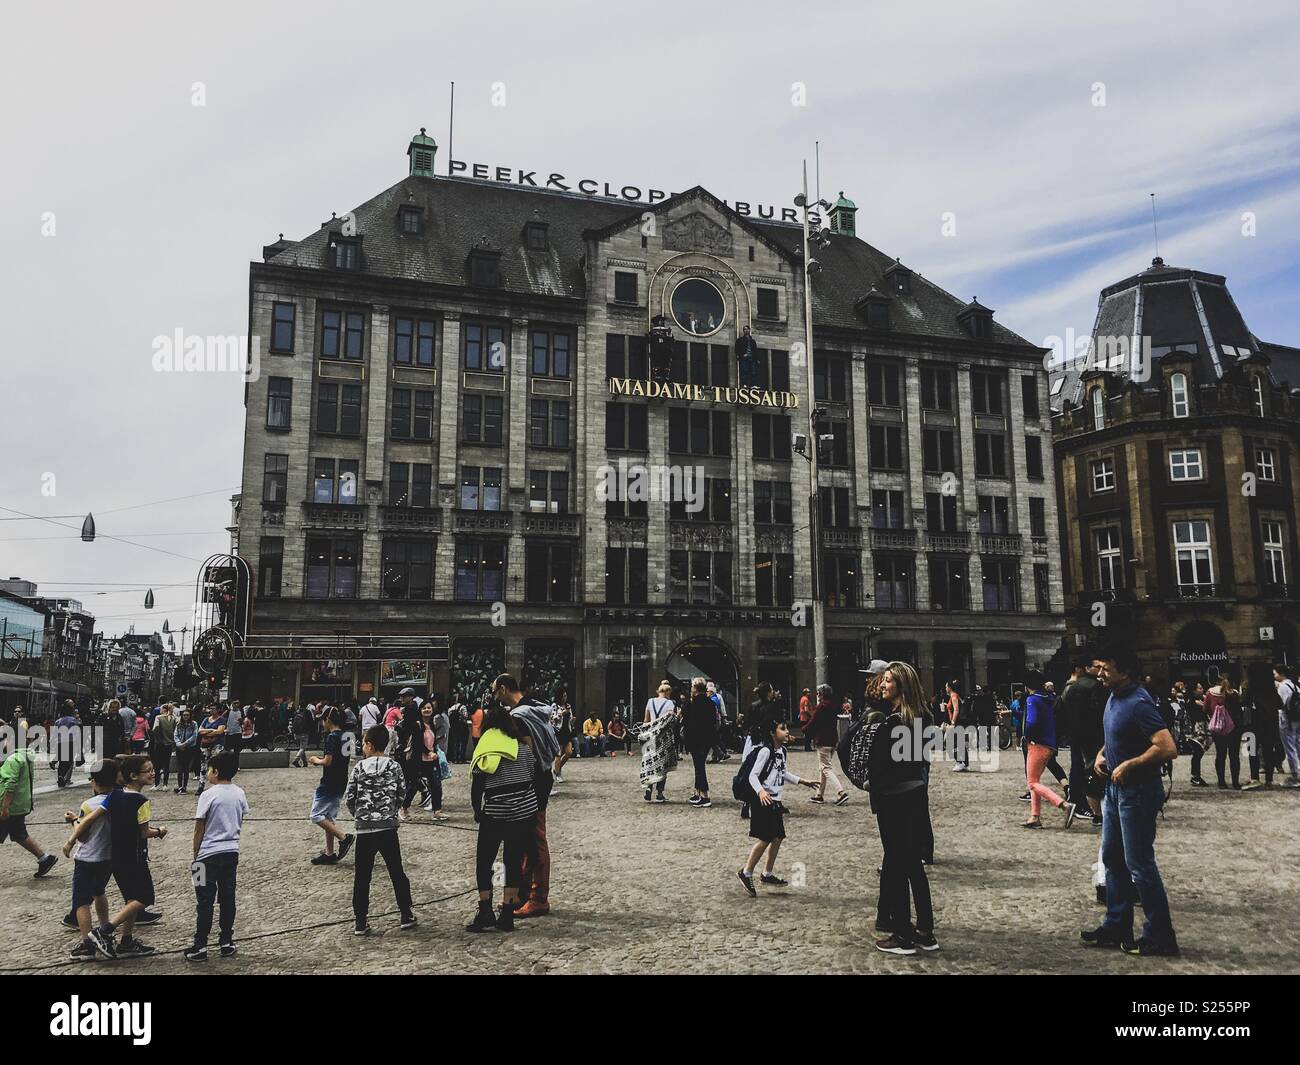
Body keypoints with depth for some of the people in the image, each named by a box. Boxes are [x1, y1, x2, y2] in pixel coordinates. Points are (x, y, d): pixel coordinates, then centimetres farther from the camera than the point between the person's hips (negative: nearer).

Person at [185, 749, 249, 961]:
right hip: (232, 851, 5)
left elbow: (199, 830, -9)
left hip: (209, 854, -5)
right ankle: (226, 943, 19)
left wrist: (195, 854, 2)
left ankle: (200, 947, 8)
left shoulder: (208, 795, -14)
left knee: (205, 901, 3)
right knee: (227, 898, 12)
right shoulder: (240, 794, 2)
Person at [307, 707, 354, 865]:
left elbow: (328, 762, -21)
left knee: (316, 815, -1)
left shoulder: (332, 737, -17)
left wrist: (316, 760, -3)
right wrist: (321, 759, 14)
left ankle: (344, 836, -9)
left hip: (329, 784, -9)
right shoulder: (345, 736, 10)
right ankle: (329, 853, 17)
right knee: (329, 818, 15)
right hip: (341, 783, 9)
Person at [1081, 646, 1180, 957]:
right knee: (1112, 858, 17)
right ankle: (1117, 926, 28)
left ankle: (1159, 938, 12)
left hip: (1137, 793, -10)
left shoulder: (1139, 703, -22)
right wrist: (1101, 754, 6)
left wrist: (1128, 765, -22)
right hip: (1116, 789, 10)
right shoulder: (1115, 697, 7)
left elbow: (1168, 748, -30)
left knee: (1139, 865, -1)